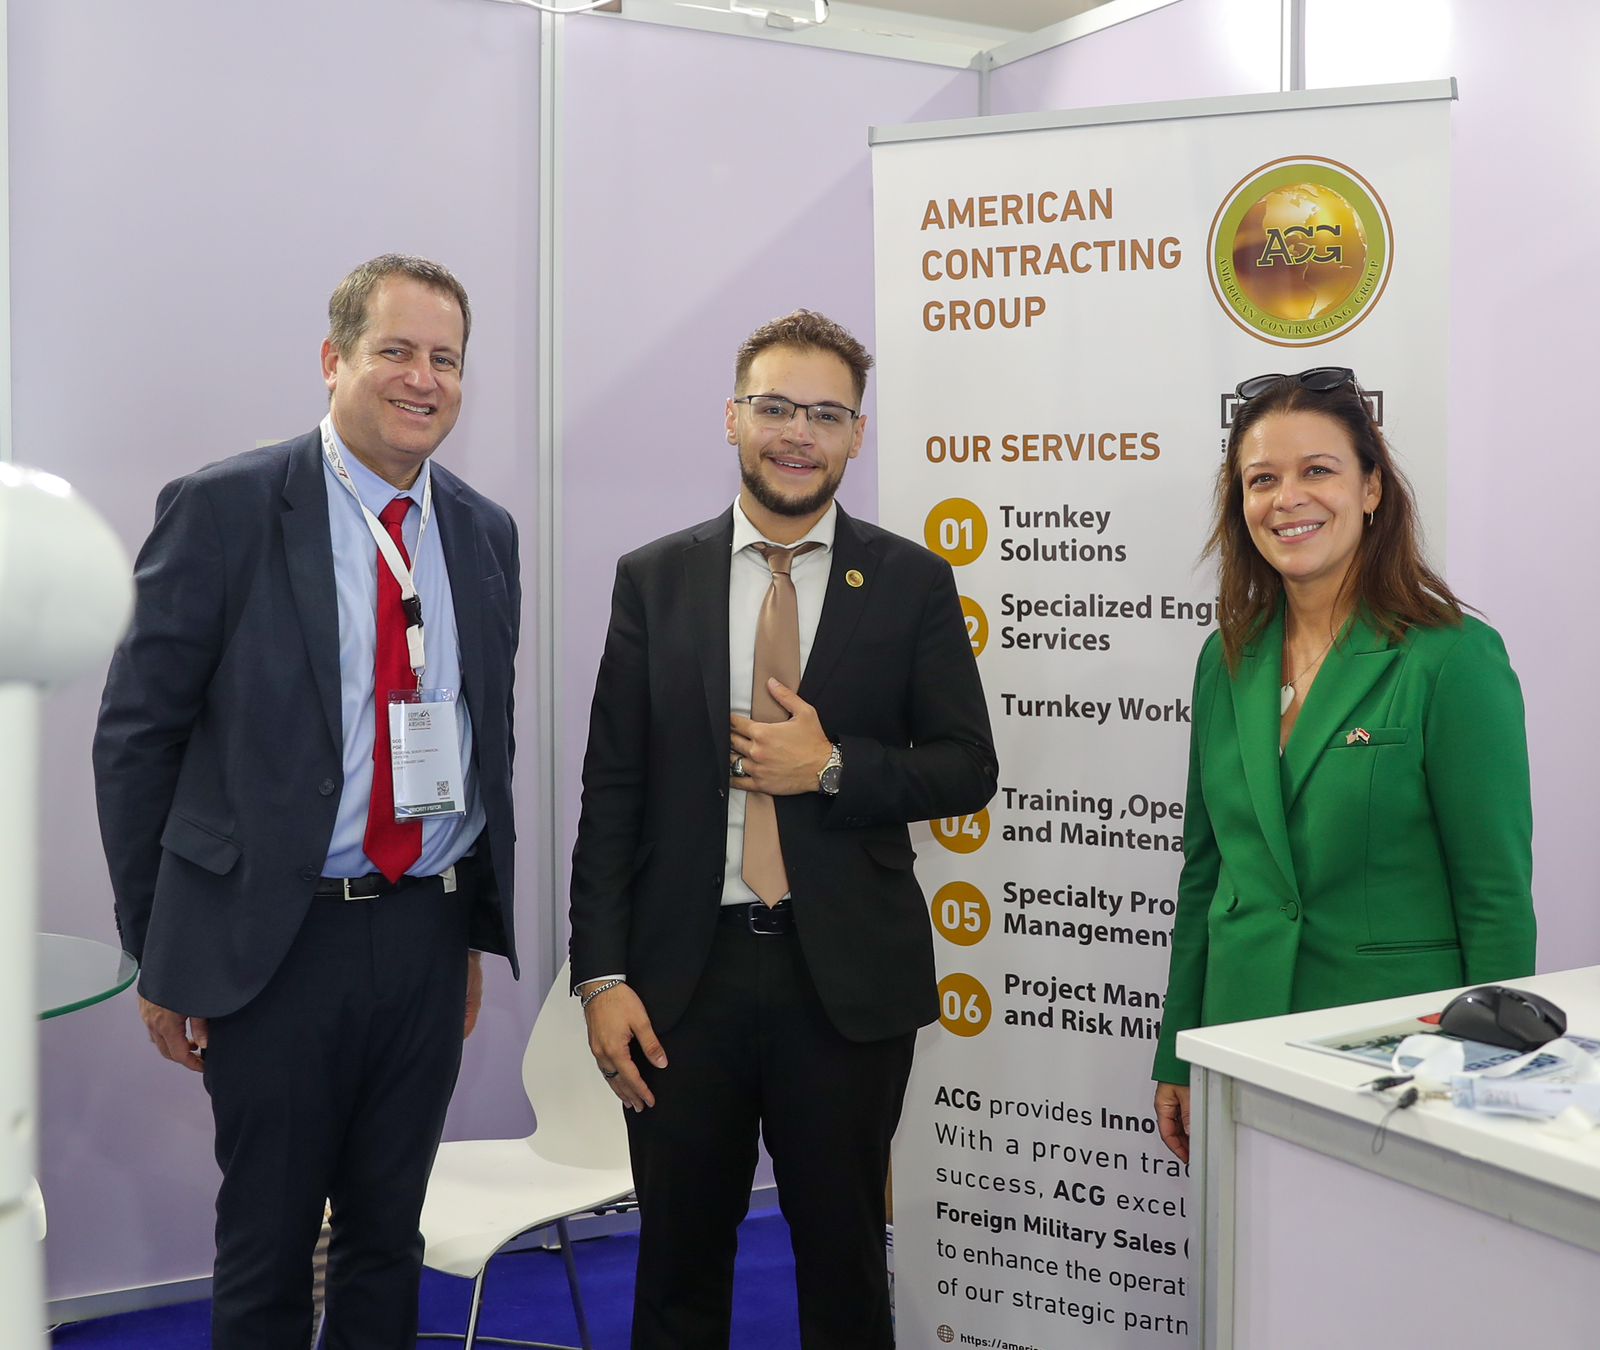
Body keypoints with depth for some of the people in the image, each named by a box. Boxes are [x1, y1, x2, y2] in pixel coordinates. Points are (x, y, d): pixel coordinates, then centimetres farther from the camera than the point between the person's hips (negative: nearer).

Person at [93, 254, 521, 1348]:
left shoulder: (486, 534, 8)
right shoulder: (222, 510, -7)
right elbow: (137, 735, -5)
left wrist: (478, 930, 14)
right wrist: (162, 954, -5)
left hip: (429, 935, 4)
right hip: (278, 940, -4)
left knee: (389, 1239, 16)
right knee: (267, 1254, 10)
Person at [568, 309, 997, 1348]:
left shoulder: (913, 582, 1)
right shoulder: (654, 580, 4)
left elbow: (968, 767, 2)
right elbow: (611, 790, 2)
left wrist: (833, 768, -14)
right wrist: (602, 975, -5)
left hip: (849, 980, -1)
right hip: (687, 972, 1)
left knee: (845, 1257, 13)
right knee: (680, 1262, 14)